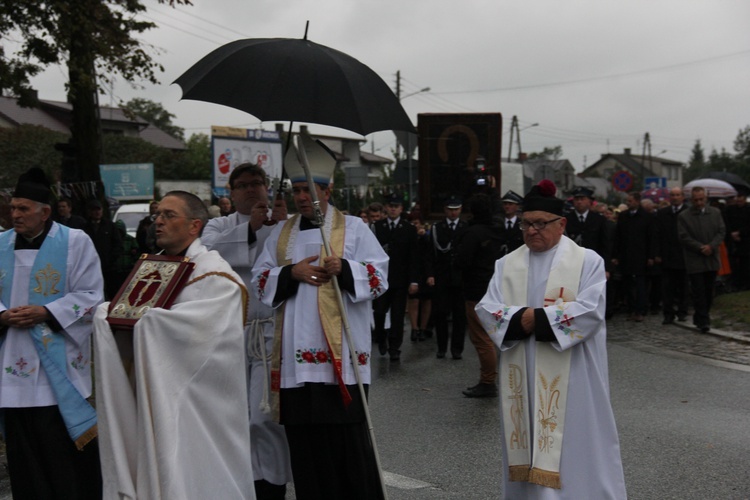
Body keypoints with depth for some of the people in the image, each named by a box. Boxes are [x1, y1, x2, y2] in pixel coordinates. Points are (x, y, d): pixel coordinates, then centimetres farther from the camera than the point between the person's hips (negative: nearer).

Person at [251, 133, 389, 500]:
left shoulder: (353, 228, 4)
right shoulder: (280, 234, 15)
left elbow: (379, 277, -3)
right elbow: (260, 281, 10)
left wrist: (344, 269, -21)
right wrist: (292, 272, -9)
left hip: (340, 354, -4)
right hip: (296, 356, 4)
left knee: (347, 440, -3)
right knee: (304, 442, 7)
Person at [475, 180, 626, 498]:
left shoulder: (587, 261, -1)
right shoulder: (507, 265, 11)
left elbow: (589, 312, -13)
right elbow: (486, 310, 0)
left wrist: (537, 318, -14)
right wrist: (520, 319, -17)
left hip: (569, 379, -4)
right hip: (523, 379, 4)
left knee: (571, 447, 0)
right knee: (528, 449, 9)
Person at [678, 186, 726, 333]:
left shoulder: (715, 213, 8)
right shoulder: (683, 217, -3)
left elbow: (721, 231, 5)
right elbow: (684, 237, -8)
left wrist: (711, 246, -11)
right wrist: (701, 248, -16)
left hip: (712, 259, 4)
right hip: (694, 261, -4)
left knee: (709, 290, 8)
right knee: (698, 291, -6)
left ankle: (700, 318, 21)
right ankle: (703, 321, -3)